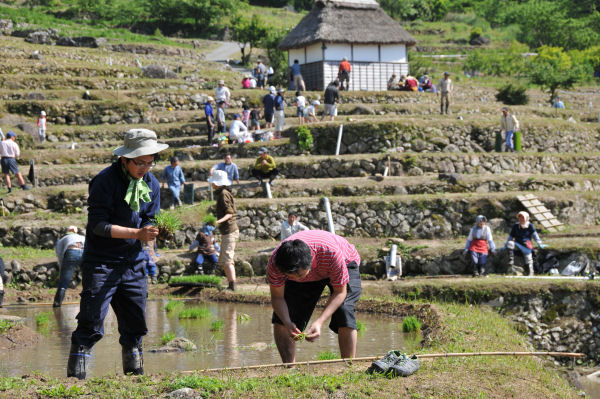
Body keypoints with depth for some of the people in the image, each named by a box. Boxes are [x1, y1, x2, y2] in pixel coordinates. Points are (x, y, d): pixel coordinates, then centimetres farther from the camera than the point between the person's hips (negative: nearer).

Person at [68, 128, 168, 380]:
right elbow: (98, 225, -19)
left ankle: (135, 373, 20)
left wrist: (156, 233, -15)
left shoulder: (152, 184, 6)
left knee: (135, 323, 9)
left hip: (133, 262, 6)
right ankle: (75, 376, -6)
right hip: (101, 262, -6)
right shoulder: (105, 181, -15)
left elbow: (148, 222, 9)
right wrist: (137, 233, -25)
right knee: (91, 323, -11)